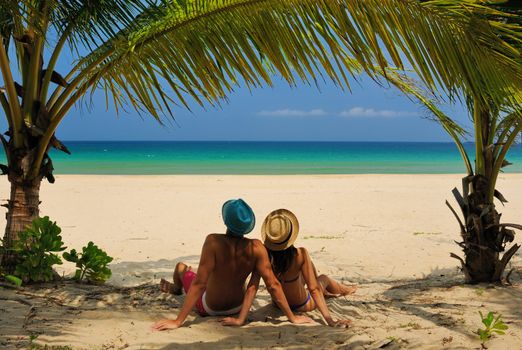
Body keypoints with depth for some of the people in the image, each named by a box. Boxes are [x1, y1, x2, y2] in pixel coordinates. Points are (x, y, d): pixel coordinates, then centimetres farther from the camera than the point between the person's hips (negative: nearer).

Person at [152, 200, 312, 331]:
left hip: (209, 308, -3)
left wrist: (178, 321, -29)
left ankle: (176, 288, 61)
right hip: (237, 307, 3)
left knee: (181, 267, 24)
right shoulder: (256, 247, -24)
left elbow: (199, 284, -33)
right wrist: (292, 317, -12)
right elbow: (273, 285, -22)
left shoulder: (214, 241, -32)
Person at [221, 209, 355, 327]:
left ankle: (325, 292, 63)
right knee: (324, 278, 29)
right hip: (302, 306, -3)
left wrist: (240, 320, -27)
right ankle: (344, 289, 64)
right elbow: (314, 289, -31)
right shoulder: (300, 255, -33)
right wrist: (330, 320, -27)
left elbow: (252, 287, -28)